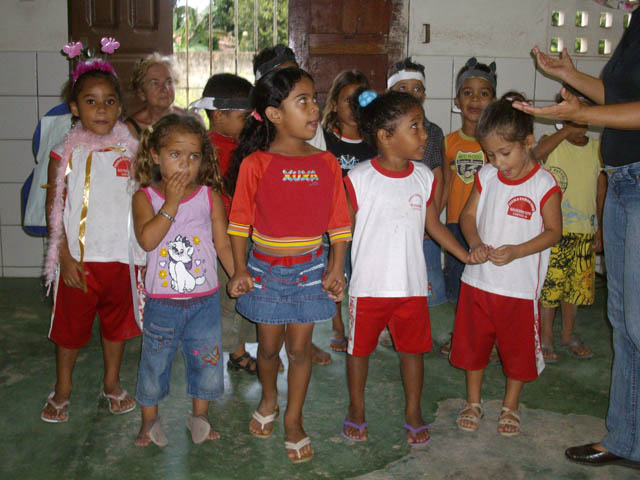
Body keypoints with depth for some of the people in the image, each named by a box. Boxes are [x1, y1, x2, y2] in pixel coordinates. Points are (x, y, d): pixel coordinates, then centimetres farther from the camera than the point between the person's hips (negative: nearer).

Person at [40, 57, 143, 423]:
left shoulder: (130, 151, 1)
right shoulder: (65, 155, -5)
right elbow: (54, 210, -4)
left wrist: (143, 252, 3)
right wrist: (65, 256, -11)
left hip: (122, 256, 2)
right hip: (79, 258, -2)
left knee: (118, 321, 15)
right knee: (71, 326, 11)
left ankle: (112, 383, 36)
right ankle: (62, 391, 31)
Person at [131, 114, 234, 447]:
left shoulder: (209, 196, -1)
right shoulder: (145, 197, -5)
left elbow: (223, 244, 4)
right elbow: (147, 239, -21)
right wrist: (172, 203, -21)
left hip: (205, 299, 2)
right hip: (161, 301, -1)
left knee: (206, 357, 12)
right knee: (155, 361, 12)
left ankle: (199, 414, 33)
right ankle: (149, 419, 32)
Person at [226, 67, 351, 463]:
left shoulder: (326, 163, -2)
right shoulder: (256, 164, -10)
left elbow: (339, 222, 1)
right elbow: (240, 221, -4)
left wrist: (336, 269, -4)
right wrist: (241, 270, -7)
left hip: (310, 268, 1)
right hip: (266, 267, -1)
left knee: (300, 347, 8)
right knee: (269, 345, 13)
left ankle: (294, 421, 26)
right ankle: (269, 401, 43)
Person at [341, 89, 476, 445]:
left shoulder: (423, 177, 1)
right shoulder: (359, 179, -11)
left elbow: (434, 224, 11)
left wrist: (467, 256, 9)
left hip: (412, 285, 3)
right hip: (369, 285, -3)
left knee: (413, 348, 13)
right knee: (360, 348, 12)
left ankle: (413, 412, 32)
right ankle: (357, 410, 32)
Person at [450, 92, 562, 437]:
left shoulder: (544, 184, -11)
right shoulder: (486, 176, 1)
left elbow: (553, 231, -10)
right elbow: (468, 215, 5)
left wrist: (516, 251, -23)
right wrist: (475, 243, -15)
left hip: (520, 285, -3)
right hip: (478, 279, 4)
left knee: (518, 347, 10)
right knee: (473, 341, 14)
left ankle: (510, 406, 32)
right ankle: (473, 402, 33)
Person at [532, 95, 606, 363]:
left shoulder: (597, 148, 8)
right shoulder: (552, 143, -4)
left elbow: (601, 189, 12)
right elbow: (536, 154, -29)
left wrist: (600, 228, 11)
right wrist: (567, 130, -31)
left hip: (585, 230, 4)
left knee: (576, 285, 11)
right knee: (549, 284, -2)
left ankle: (568, 335, 28)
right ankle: (546, 338, 14)